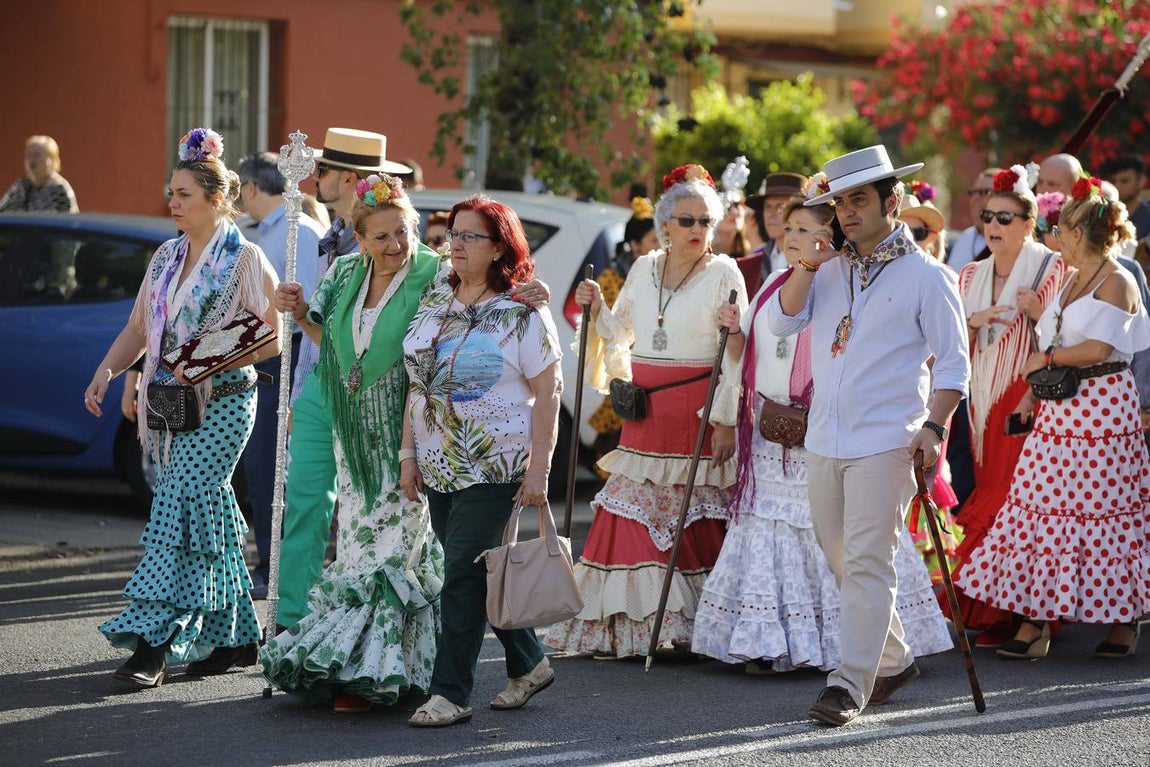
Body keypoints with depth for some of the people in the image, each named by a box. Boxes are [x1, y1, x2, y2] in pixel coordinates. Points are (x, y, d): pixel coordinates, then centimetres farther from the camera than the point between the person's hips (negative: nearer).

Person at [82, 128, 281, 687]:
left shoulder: (245, 259, -7)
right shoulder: (167, 257, 13)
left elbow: (272, 340, -8)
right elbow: (138, 327, 14)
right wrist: (106, 372, -3)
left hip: (222, 405, -7)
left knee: (178, 511, -14)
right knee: (211, 517, 9)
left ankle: (153, 642, -18)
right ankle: (236, 637, 17)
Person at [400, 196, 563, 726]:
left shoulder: (522, 313, -9)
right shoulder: (434, 302, 9)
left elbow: (548, 395, -10)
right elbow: (418, 383, 13)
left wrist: (539, 469, -15)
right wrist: (409, 454, 9)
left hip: (495, 468, -6)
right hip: (439, 465, 6)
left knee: (463, 574, -8)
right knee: (476, 573, 12)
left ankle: (450, 693, -2)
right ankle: (529, 666, 28)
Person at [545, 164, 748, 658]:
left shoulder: (724, 274, -3)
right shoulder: (643, 269, 12)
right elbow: (620, 334, 21)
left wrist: (726, 420, -13)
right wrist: (596, 308, 1)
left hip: (697, 413, -5)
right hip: (644, 410, 5)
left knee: (696, 526, -5)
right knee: (631, 518, 2)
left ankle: (699, 626, 2)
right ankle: (625, 627, 8)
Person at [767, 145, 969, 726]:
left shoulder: (926, 276, -3)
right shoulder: (831, 269, 13)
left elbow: (953, 362, -3)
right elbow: (781, 322, 6)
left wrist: (934, 426, -14)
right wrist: (807, 266, -5)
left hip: (884, 442, -6)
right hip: (824, 439, 6)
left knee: (868, 563, -10)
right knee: (842, 561, 12)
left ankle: (850, 684, -10)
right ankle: (893, 660, 28)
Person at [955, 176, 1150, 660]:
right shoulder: (1072, 282, 16)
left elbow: (1097, 348, -19)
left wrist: (1045, 359, -8)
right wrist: (1034, 393, 11)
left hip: (1102, 409, -8)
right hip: (1060, 411, 8)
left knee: (1104, 510, -2)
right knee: (1042, 509, 2)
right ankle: (1034, 623, 2)